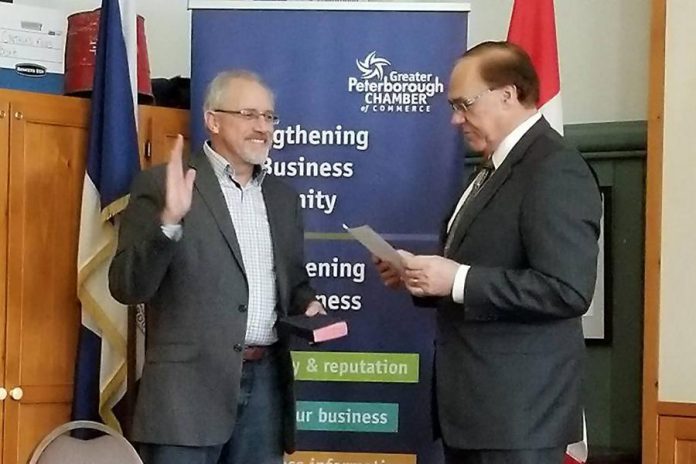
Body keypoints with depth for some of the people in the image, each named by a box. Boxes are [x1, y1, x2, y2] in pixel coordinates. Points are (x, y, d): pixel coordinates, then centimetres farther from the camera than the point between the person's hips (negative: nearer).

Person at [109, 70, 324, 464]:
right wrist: (169, 220, -24)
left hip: (265, 381, 5)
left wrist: (308, 305, 2)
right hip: (189, 384, -5)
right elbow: (127, 287, -10)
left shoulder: (283, 197, 16)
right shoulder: (162, 185, -2)